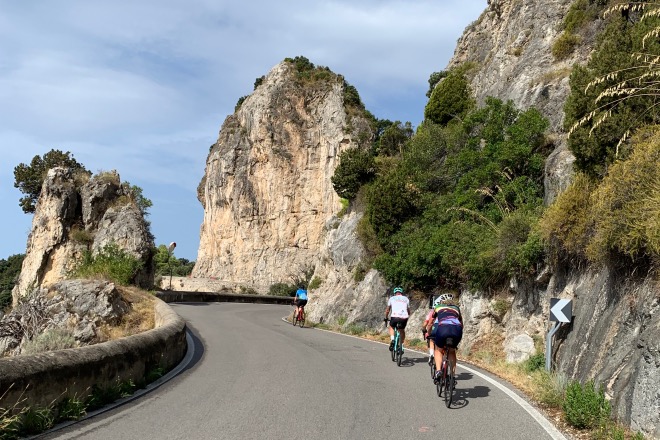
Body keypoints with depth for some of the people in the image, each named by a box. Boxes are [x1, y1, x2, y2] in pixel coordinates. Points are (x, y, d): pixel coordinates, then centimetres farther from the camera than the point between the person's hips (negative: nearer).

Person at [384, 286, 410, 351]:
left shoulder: (392, 298, 18)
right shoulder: (406, 299, 22)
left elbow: (387, 309, 26)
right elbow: (408, 311, 26)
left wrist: (386, 318, 40)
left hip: (395, 317, -2)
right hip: (404, 318, 2)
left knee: (391, 327, 29)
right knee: (402, 330, 29)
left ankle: (392, 340, 7)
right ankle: (401, 346, 26)